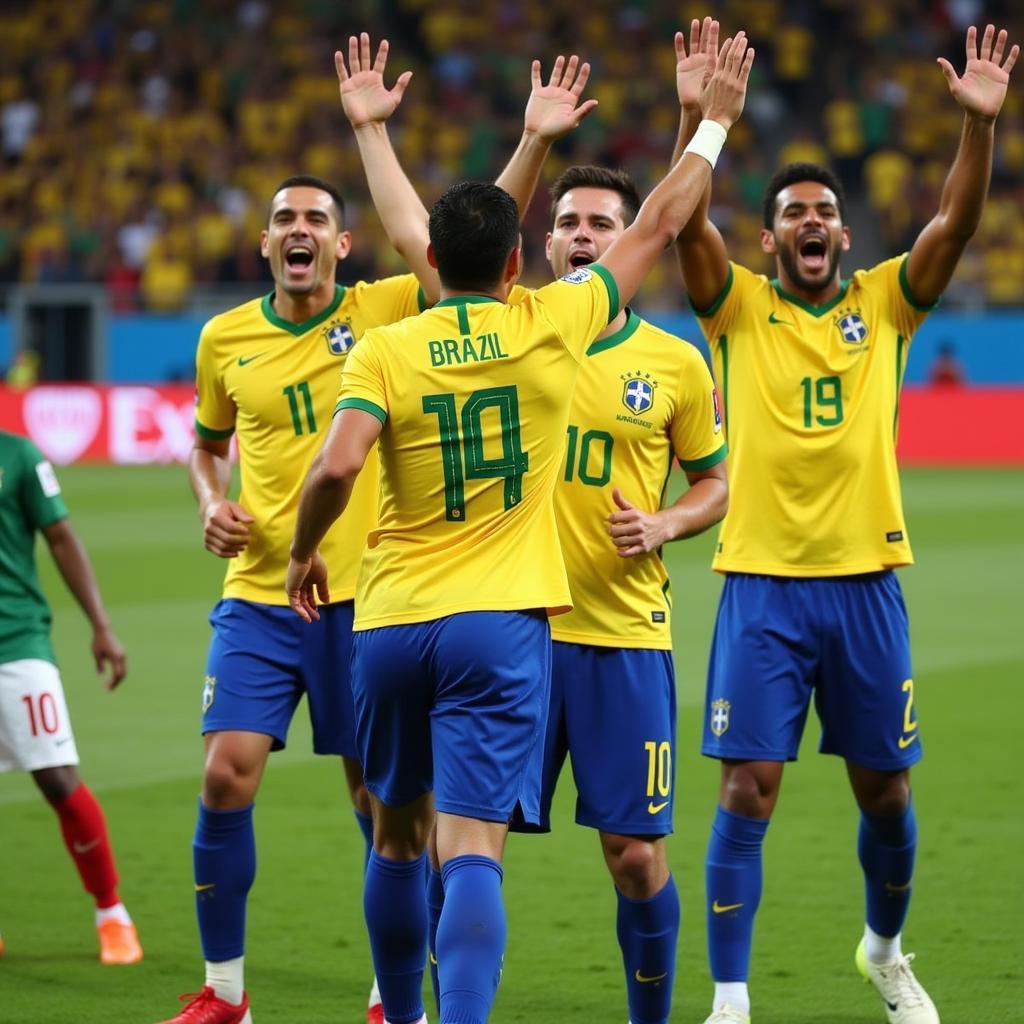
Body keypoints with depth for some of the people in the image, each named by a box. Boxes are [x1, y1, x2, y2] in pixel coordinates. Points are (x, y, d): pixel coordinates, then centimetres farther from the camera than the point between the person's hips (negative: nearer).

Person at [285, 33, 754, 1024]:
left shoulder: (384, 349, -3)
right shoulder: (552, 325, -1)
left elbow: (336, 465, -16)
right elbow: (655, 230, 11)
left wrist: (303, 552, 3)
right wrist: (713, 123, 23)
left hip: (391, 623, 2)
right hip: (501, 622, -2)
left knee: (398, 839, 20)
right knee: (470, 851, -11)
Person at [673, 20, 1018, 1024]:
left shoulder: (883, 304, 6)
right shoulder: (738, 309, 2)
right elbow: (689, 224, -14)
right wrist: (696, 116, -27)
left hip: (866, 579, 2)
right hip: (763, 583, -2)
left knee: (885, 790, 11)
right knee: (747, 792, -6)